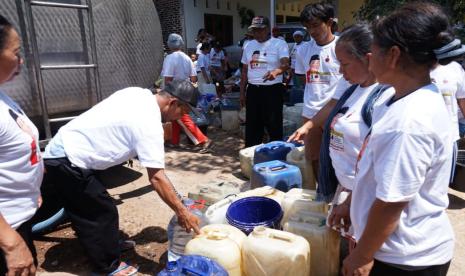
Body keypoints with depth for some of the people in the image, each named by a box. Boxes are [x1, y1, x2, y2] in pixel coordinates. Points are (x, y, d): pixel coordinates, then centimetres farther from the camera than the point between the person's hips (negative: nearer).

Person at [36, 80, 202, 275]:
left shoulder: (139, 93, 2)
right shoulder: (150, 125, -23)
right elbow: (156, 178, -24)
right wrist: (182, 212, -18)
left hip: (58, 148, 9)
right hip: (69, 160, -9)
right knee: (103, 213, 2)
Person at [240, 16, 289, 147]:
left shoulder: (279, 44, -6)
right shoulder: (249, 46, 11)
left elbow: (285, 64, -22)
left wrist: (275, 72, -43)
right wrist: (242, 92, 12)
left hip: (272, 90, -5)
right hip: (252, 90, 5)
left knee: (274, 125, -1)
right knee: (252, 125, 11)